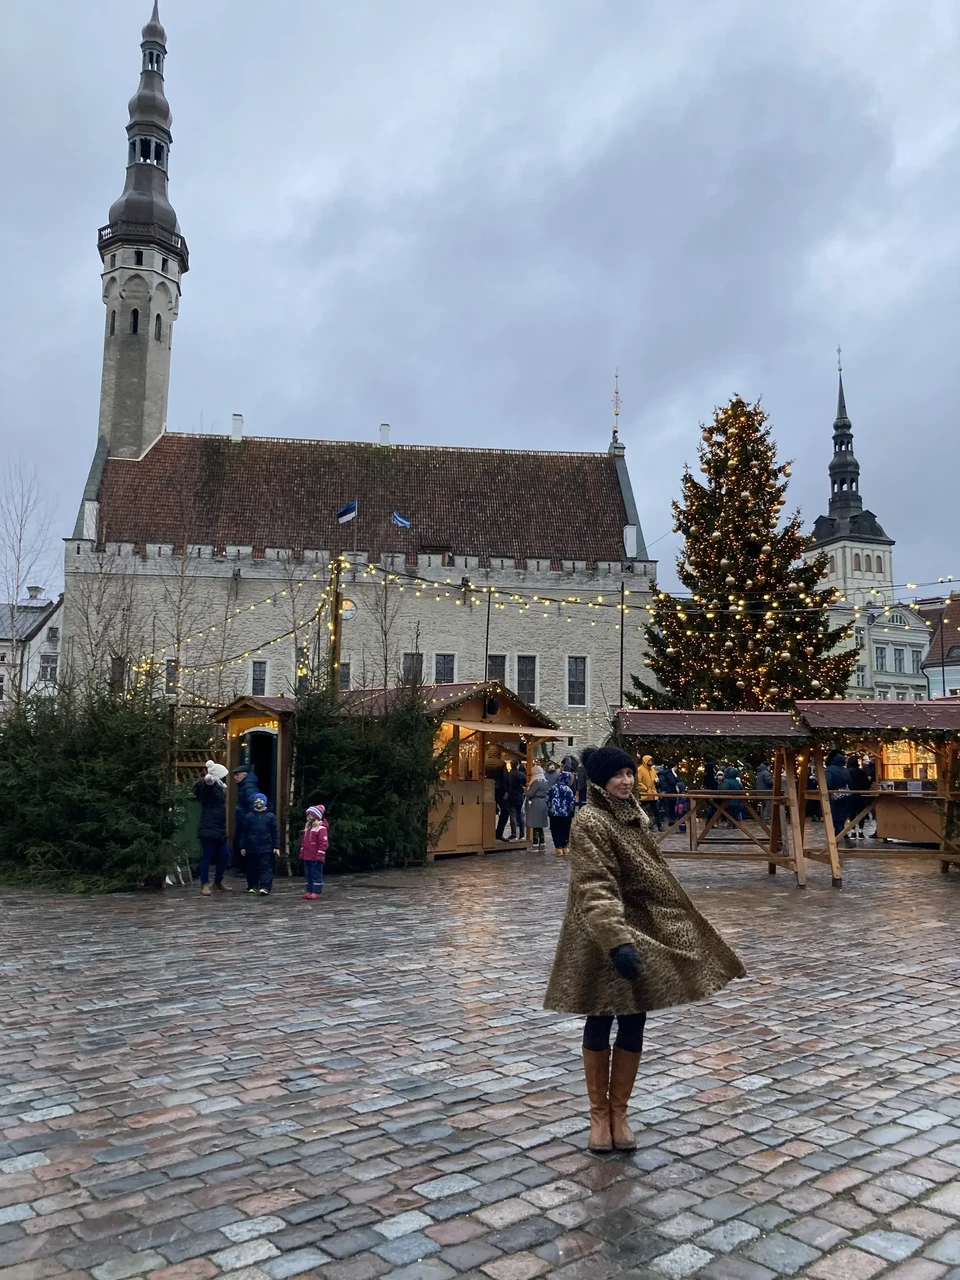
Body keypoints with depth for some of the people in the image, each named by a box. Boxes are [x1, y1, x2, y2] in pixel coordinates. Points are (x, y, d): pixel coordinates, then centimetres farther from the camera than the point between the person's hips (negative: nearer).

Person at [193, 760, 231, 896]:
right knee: (207, 856, -6)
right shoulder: (210, 786, -10)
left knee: (224, 855, 10)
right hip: (208, 829, -9)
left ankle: (218, 881, 24)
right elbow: (207, 780, -37)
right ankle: (204, 885, -1)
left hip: (219, 829, 9)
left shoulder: (219, 788, 18)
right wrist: (207, 779, -55)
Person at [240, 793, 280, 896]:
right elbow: (244, 833, 8)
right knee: (252, 868, 10)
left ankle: (265, 887, -10)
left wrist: (276, 847, -3)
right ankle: (252, 886, 22)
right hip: (251, 847, 2)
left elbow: (275, 832, 2)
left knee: (266, 867, -7)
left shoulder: (271, 816, 4)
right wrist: (242, 846, 4)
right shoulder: (248, 816, 7)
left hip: (266, 848, -2)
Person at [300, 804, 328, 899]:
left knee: (316, 874, -3)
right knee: (308, 874, 13)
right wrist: (302, 854, 18)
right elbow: (303, 842, 22)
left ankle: (317, 892, 2)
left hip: (316, 858, -9)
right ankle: (310, 890, 21)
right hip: (307, 857, 9)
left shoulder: (321, 828, -13)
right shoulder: (307, 827, 15)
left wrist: (319, 856, -20)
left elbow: (323, 843, -18)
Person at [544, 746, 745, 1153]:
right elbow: (595, 890, -26)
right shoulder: (589, 822, -17)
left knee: (633, 1025, 11)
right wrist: (616, 941, -37)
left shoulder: (633, 814, 9)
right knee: (600, 1023, 7)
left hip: (644, 929, 7)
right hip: (604, 937, -7)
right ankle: (599, 1115, 23)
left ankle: (619, 1112, 25)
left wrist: (677, 920, 23)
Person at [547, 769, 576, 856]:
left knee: (555, 830, 5)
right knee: (565, 830, 12)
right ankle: (564, 847, 15)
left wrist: (549, 809, 15)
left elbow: (548, 800, 3)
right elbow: (572, 803, -7)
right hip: (565, 814, -1)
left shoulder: (552, 788, -1)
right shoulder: (568, 789, -9)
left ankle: (558, 848, -3)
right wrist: (571, 812, 8)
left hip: (554, 813, 1)